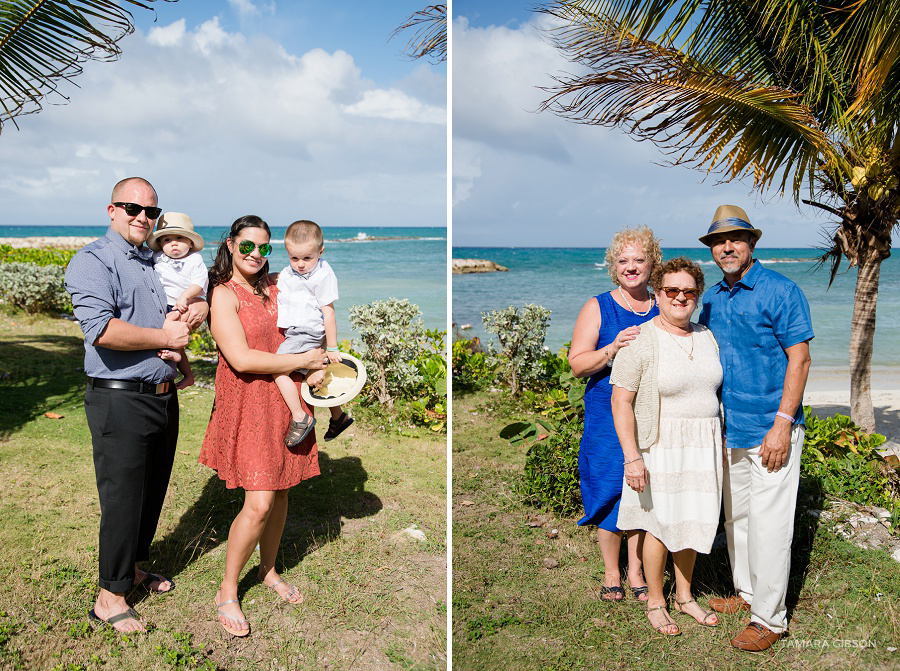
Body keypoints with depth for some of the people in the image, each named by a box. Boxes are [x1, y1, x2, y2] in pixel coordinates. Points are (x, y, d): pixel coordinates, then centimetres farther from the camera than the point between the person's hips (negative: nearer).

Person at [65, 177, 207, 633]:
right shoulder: (92, 261, -9)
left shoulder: (159, 263, 15)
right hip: (120, 401, -8)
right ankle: (109, 596, 18)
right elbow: (100, 329, -24)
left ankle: (133, 566, 38)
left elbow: (197, 298, 24)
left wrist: (198, 310, 0)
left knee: (154, 489, 18)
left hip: (163, 396, 8)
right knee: (123, 496, 1)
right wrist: (164, 337, -15)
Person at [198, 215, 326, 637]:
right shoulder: (224, 295, -9)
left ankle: (268, 570, 34)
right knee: (259, 504, -9)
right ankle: (227, 592, 11)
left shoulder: (274, 286, 11)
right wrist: (303, 361, -14)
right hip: (248, 405, -6)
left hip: (284, 400, 6)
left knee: (279, 492, 13)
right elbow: (241, 358, -19)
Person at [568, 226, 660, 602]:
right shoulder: (597, 308, 2)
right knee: (610, 492, 2)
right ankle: (611, 574, 20)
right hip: (608, 415, -2)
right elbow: (577, 365, -5)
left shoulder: (664, 309, 9)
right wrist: (613, 348, -20)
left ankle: (636, 573, 22)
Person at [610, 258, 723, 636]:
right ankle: (654, 602, 26)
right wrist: (631, 458, -22)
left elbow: (714, 392, 16)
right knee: (660, 525, 6)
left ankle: (684, 596, 34)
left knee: (691, 522, 15)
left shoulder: (706, 337, 6)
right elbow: (621, 402, -16)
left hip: (702, 448, 6)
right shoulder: (641, 341, -14)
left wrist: (720, 444, 15)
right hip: (660, 448, -5)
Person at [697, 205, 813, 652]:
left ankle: (770, 618, 12)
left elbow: (799, 359, -13)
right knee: (736, 517, 17)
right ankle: (747, 593, 34)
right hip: (729, 430, 7)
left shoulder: (780, 291, -11)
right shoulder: (711, 299, 9)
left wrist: (782, 424, -19)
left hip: (770, 429, -7)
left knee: (768, 524, -2)